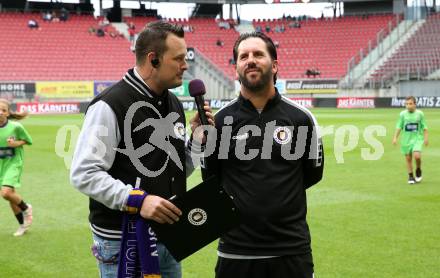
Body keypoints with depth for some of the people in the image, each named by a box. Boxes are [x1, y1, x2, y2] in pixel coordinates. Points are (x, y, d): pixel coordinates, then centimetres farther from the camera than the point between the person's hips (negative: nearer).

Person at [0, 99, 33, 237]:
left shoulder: (15, 127, -14)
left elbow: (28, 140, 0)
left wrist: (17, 143, -17)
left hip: (14, 163, -4)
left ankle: (26, 208, 9)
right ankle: (22, 224, 30)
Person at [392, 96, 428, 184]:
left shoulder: (420, 114, -1)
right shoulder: (403, 114, -1)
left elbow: (424, 127, 4)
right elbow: (399, 127, 3)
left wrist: (426, 138, -1)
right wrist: (395, 138, -4)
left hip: (417, 138, -2)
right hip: (406, 139, 2)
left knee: (417, 156, -18)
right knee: (408, 158, 4)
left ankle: (418, 170, 11)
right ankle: (411, 176, 18)